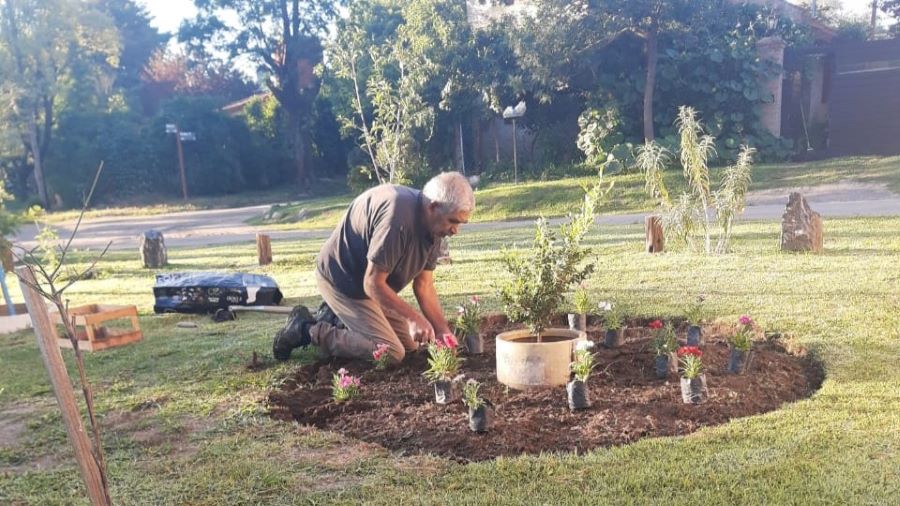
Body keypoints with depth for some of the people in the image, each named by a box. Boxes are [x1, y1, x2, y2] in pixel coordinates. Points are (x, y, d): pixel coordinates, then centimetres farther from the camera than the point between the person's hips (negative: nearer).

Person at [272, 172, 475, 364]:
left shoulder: (434, 227, -5)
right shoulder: (398, 216, -34)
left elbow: (424, 286, -1)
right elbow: (373, 283, -28)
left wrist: (443, 330, -9)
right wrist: (414, 317, -23)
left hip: (365, 283, 9)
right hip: (342, 279, -9)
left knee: (409, 344, 12)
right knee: (391, 354, -14)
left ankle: (334, 319, 18)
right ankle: (307, 330, -3)